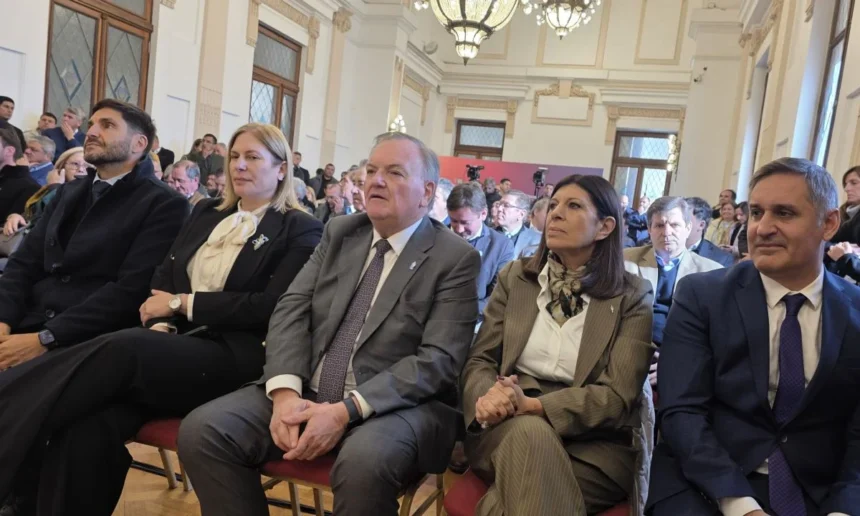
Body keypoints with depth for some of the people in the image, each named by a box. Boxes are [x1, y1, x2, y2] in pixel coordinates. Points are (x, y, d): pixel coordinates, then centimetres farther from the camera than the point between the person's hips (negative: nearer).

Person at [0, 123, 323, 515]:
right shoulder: (206, 213, 22)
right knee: (88, 426, -26)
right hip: (173, 343, 5)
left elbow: (270, 307, -8)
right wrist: (160, 323, -5)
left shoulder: (301, 230, 3)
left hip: (232, 358, -5)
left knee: (124, 348, -32)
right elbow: (164, 277, 18)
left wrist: (182, 302, -6)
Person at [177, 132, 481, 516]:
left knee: (365, 460, -36)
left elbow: (438, 359, -13)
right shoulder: (339, 232, 11)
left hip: (395, 405, -4)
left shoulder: (457, 258, -5)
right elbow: (291, 310, 4)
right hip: (307, 392, 5)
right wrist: (285, 392, -14)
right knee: (201, 430, -14)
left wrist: (346, 410, -23)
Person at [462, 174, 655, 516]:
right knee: (530, 433, -35)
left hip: (592, 442, -3)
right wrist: (487, 398, -19)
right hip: (510, 428, 3)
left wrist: (533, 405, -23)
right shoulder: (515, 277, 9)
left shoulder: (632, 297, 0)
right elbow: (480, 360, 5)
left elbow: (618, 397, -8)